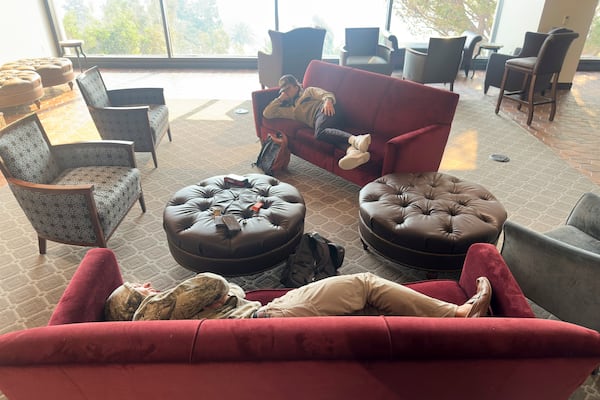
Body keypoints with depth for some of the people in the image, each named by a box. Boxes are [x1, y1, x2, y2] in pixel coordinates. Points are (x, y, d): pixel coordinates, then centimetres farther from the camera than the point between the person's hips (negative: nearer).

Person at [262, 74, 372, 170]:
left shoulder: (308, 91, 29)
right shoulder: (291, 110, 38)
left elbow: (327, 94, 11)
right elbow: (267, 113, 32)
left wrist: (328, 101, -12)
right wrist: (280, 98, 29)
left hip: (323, 110, -3)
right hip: (317, 121, 3)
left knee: (320, 132, -38)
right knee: (325, 133, -35)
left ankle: (355, 139, -60)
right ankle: (352, 150, -65)